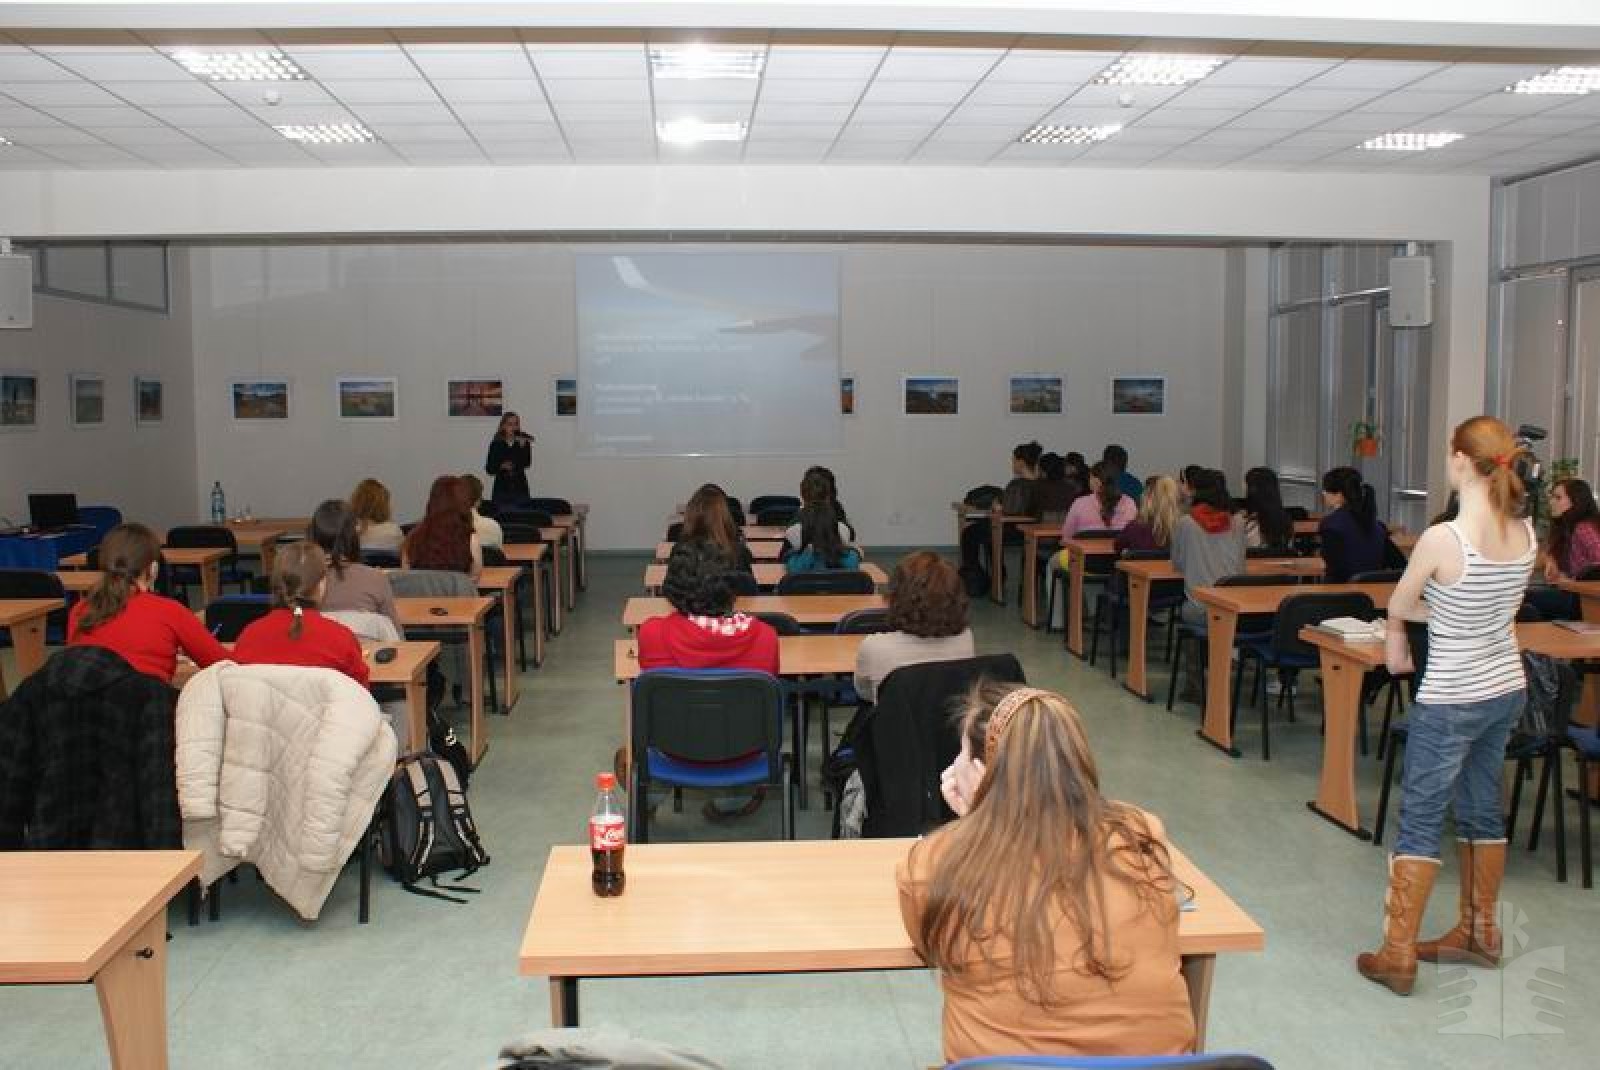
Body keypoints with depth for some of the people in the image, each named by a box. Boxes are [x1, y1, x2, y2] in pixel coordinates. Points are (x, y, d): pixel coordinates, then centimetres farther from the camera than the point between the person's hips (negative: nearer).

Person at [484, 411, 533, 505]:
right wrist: (501, 466, -14)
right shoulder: (496, 444, 4)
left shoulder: (524, 442, 3)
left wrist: (523, 446, -21)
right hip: (501, 488, 0)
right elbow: (489, 469, 4)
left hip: (520, 488, 0)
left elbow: (527, 464, -10)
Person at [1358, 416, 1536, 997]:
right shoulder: (1526, 534, -3)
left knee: (1419, 823, 2)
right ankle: (1478, 933, 34)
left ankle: (1397, 955, 8)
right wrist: (1433, 609, 10)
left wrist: (1396, 634, 15)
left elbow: (1397, 607, -7)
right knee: (1483, 813, 20)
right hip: (1507, 690, 7)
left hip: (1451, 702, -7)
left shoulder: (1442, 539, -23)